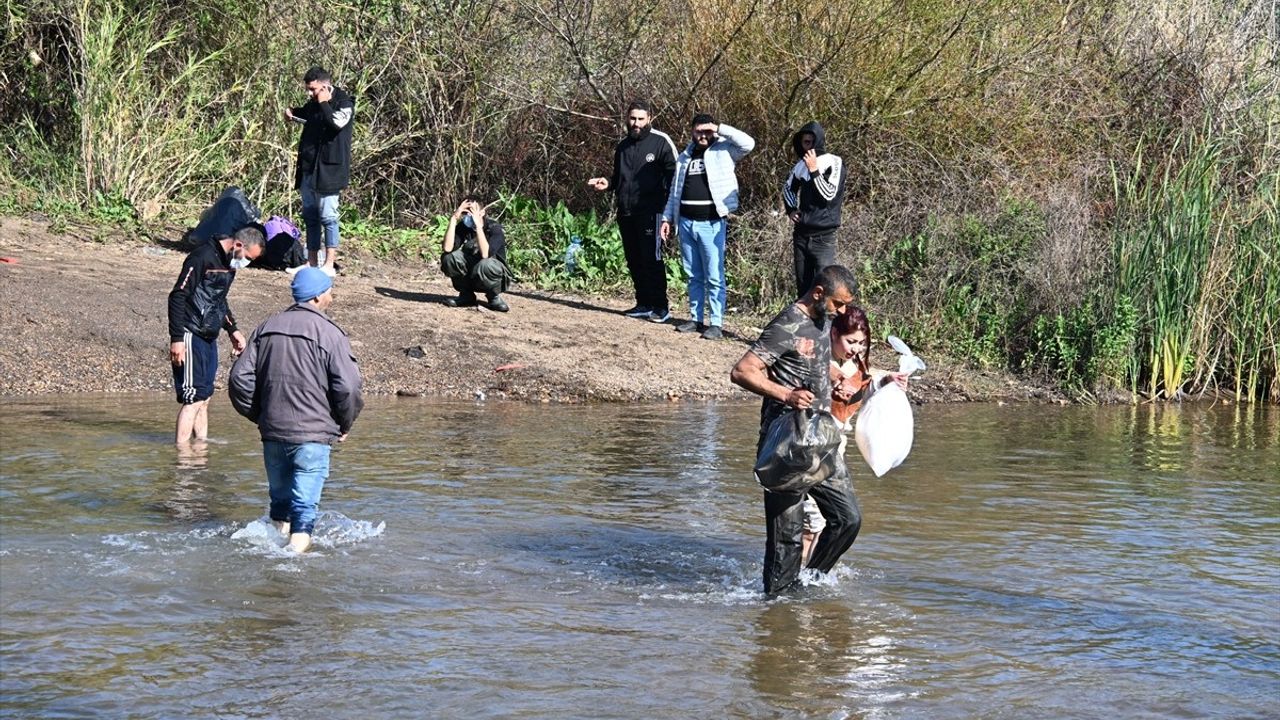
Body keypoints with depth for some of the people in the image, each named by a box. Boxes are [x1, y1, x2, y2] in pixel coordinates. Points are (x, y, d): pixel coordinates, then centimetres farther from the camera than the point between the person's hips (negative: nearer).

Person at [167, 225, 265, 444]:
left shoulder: (229, 263, 13)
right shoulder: (203, 257, -16)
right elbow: (178, 297, -19)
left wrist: (232, 329, 20)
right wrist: (177, 339, -22)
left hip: (209, 339, 9)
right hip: (191, 336, -9)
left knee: (204, 397, 12)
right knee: (193, 399, -11)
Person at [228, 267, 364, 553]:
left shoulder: (266, 328, 8)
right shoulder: (330, 334, -8)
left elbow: (241, 377, 6)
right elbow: (347, 387, -14)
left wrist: (258, 415, 17)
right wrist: (345, 424, 3)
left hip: (272, 432, 5)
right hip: (313, 434, -5)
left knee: (280, 497, 20)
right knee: (304, 503, -3)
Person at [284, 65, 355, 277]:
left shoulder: (344, 104, -9)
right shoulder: (314, 104, 13)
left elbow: (336, 122, -28)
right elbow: (306, 116, 34)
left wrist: (323, 103, -18)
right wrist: (293, 114, 14)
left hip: (328, 169, -8)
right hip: (308, 168, 8)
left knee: (327, 216, -7)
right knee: (310, 216, 11)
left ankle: (329, 264, -4)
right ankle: (312, 262, 17)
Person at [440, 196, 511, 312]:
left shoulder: (494, 228, -19)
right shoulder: (463, 227, -8)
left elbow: (485, 254, -37)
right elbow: (447, 248, -25)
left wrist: (477, 224, -37)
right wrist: (453, 219, -28)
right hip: (471, 276, 4)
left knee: (486, 264, -39)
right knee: (448, 257, -21)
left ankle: (494, 297, -8)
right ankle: (466, 295, -1)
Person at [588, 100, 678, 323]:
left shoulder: (660, 142, -4)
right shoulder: (623, 147, 17)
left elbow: (673, 174, -5)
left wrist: (668, 202, -17)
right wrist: (608, 183, 7)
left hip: (649, 211, -7)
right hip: (626, 212, 7)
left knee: (651, 259, -11)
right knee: (634, 260, 9)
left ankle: (660, 307, -8)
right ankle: (644, 304, 16)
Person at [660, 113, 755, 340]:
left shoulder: (723, 151, -1)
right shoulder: (685, 158, 14)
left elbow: (748, 143, -18)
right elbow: (675, 191, 19)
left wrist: (720, 128, -14)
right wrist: (667, 218, 14)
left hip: (711, 223, -5)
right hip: (686, 222, 5)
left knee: (714, 276, -4)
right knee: (694, 276, 11)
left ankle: (716, 323, -3)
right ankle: (696, 319, 17)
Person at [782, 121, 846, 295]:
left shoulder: (833, 163, -7)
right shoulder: (801, 165, 9)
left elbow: (829, 194, -15)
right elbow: (788, 188, 27)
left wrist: (814, 170, -20)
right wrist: (791, 209, 11)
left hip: (823, 236, -6)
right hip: (801, 235, 6)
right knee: (803, 286, 10)